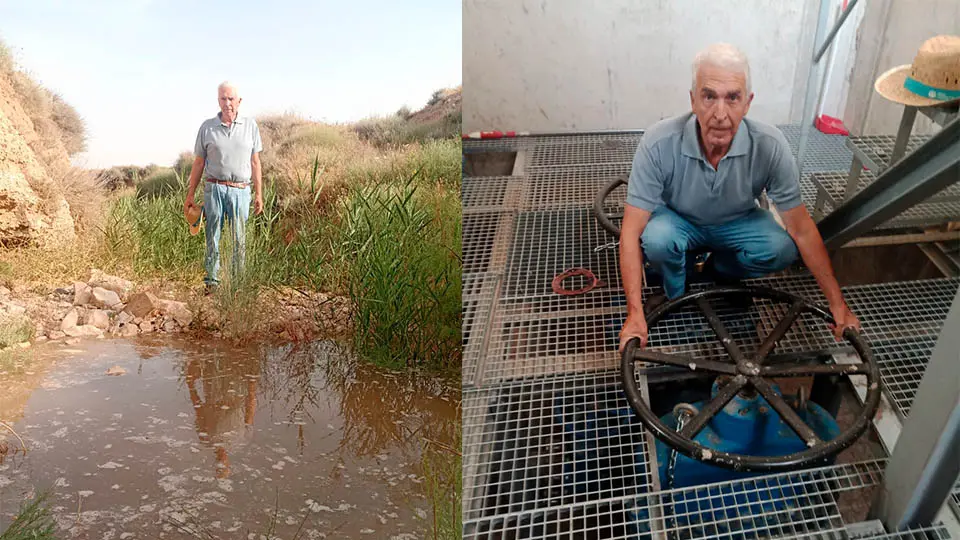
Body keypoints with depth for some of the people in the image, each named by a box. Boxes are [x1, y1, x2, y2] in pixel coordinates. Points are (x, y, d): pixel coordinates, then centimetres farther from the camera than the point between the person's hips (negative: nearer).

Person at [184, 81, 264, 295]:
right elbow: (198, 163, 9)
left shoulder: (250, 126, 7)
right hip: (214, 189, 0)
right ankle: (211, 280, 11)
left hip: (240, 190, 0)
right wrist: (190, 195, 7)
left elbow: (255, 162, 9)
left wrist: (259, 194, 6)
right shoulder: (207, 127, 6)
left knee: (240, 239, 2)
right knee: (212, 237, 3)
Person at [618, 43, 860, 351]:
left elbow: (802, 229, -20)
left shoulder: (770, 146, -28)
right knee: (657, 240, -35)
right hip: (678, 220, -2)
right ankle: (675, 295, 0)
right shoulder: (659, 144, -33)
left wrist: (838, 305, -18)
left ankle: (719, 271, 7)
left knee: (782, 250, -27)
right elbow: (632, 230, -31)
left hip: (737, 222, 2)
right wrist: (635, 313, -38)